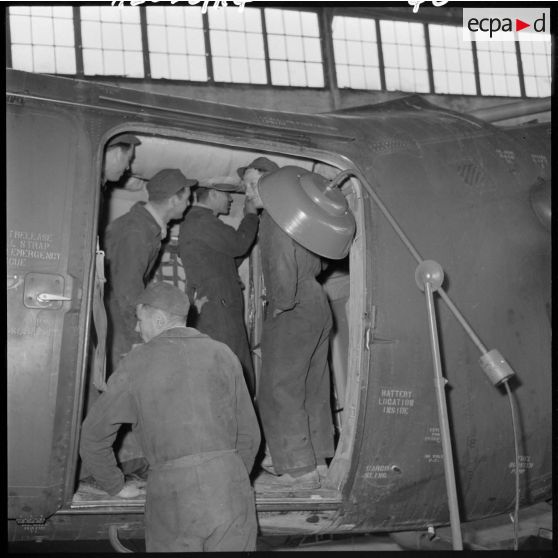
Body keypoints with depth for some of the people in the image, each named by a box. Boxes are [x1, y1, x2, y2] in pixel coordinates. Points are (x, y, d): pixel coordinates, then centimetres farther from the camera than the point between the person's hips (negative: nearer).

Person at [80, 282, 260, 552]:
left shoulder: (136, 363, 2)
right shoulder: (222, 354, 8)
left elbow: (93, 437, 8)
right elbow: (249, 435, 11)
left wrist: (116, 486, 22)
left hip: (170, 494, -2)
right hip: (231, 497, 2)